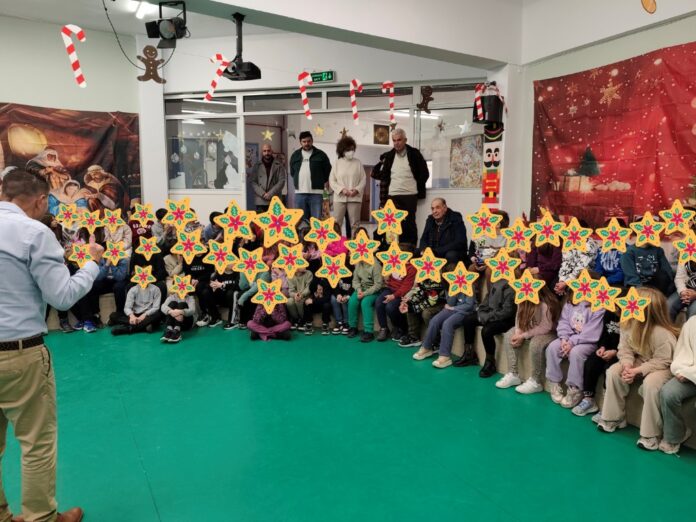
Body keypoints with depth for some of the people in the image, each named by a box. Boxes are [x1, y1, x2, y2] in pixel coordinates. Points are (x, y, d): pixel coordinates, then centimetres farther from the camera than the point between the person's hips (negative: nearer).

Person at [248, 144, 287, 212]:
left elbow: (282, 181, 0)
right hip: (260, 201, 1)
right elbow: (252, 182, 5)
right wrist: (262, 193, -8)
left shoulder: (279, 165, 6)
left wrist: (270, 193, -9)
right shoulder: (257, 166, 10)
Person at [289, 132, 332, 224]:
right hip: (299, 193, 3)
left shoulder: (321, 155, 3)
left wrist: (324, 182, 9)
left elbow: (328, 171, 9)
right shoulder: (295, 155, 13)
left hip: (316, 193, -3)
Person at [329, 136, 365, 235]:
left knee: (354, 224, 4)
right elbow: (332, 180, 2)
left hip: (354, 198, 0)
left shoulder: (358, 162, 4)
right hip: (339, 198, 0)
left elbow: (363, 179, 3)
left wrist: (357, 190, -13)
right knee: (336, 224, 0)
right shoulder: (337, 163, 3)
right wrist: (342, 189, -12)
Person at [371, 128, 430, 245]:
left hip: (410, 195, -2)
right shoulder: (388, 156, 9)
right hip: (392, 196, 3)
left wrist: (418, 188, 4)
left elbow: (424, 173, 5)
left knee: (409, 225, 0)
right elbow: (375, 173, 16)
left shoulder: (414, 154, 2)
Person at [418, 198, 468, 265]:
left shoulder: (456, 220, -11)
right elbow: (424, 239, 13)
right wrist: (424, 250, -13)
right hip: (433, 254, 5)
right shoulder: (430, 220, 6)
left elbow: (459, 243, -20)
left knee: (450, 255, -36)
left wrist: (436, 252, -26)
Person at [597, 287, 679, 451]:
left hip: (663, 367, -6)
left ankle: (650, 434, -20)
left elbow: (661, 361, -25)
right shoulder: (628, 324, -12)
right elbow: (625, 349, -8)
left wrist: (638, 371, -31)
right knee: (613, 372, -15)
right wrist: (627, 365, -27)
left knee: (651, 383, -35)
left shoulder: (662, 334, -31)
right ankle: (613, 418, -1)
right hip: (639, 361, 7)